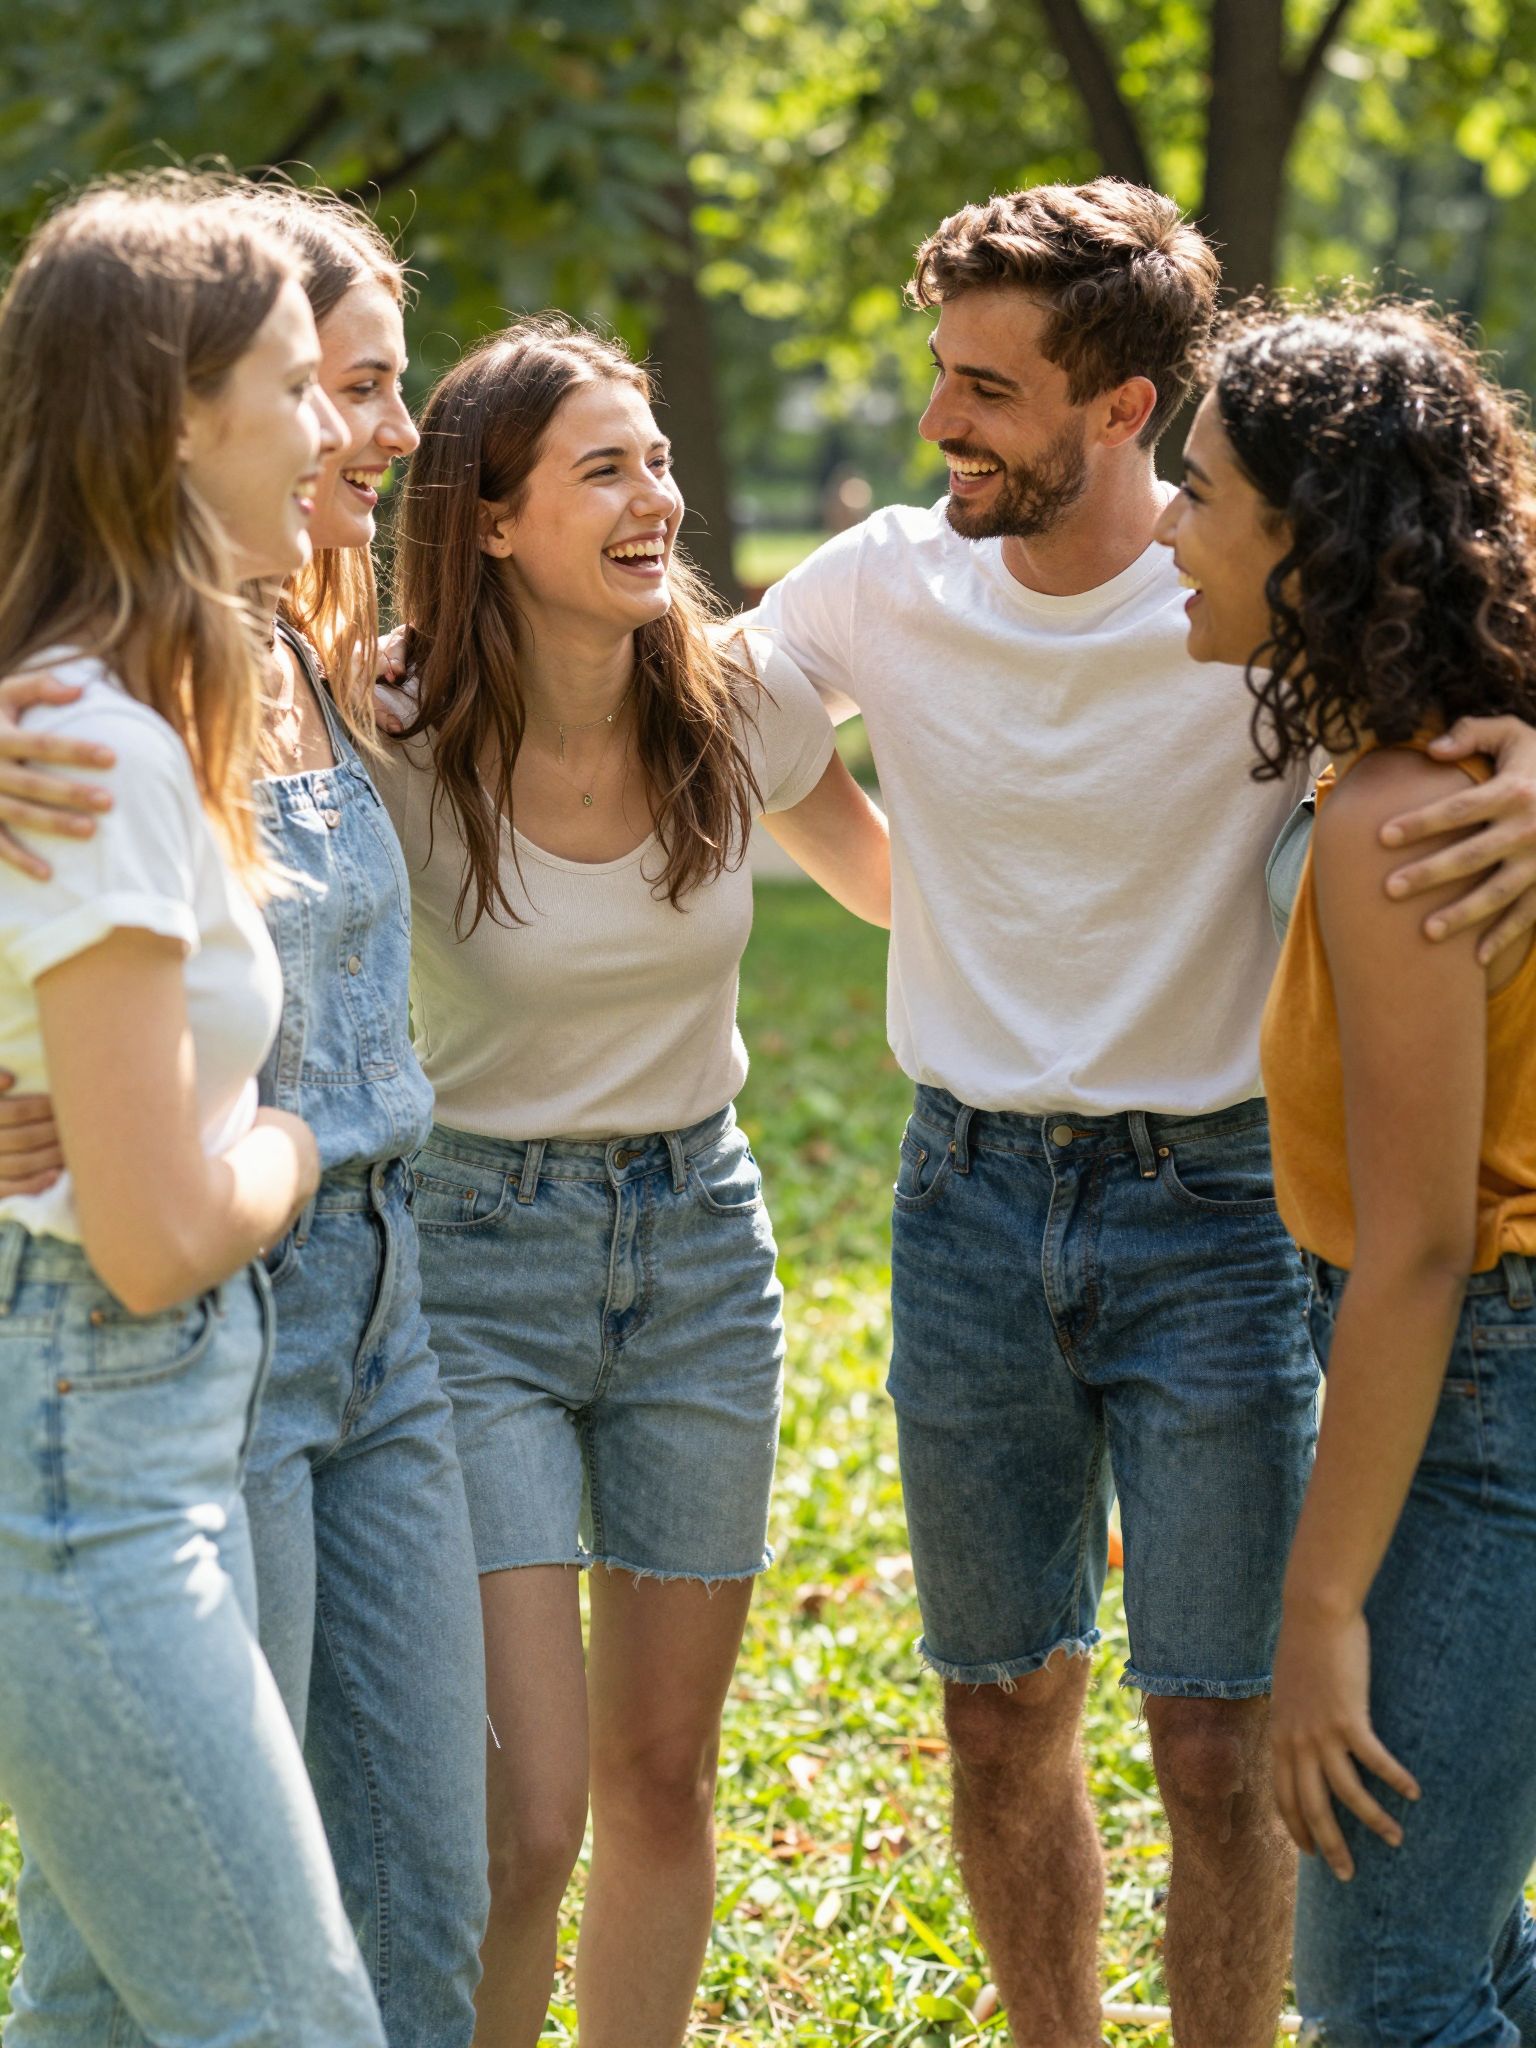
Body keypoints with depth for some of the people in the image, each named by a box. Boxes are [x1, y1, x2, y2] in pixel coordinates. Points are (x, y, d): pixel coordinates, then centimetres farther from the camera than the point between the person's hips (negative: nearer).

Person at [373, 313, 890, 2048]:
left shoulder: (739, 706, -5)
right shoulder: (400, 743, -17)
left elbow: (893, 882, 14)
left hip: (701, 1242, 4)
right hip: (475, 1253, -4)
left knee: (663, 1777, 11)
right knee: (523, 1818, -10)